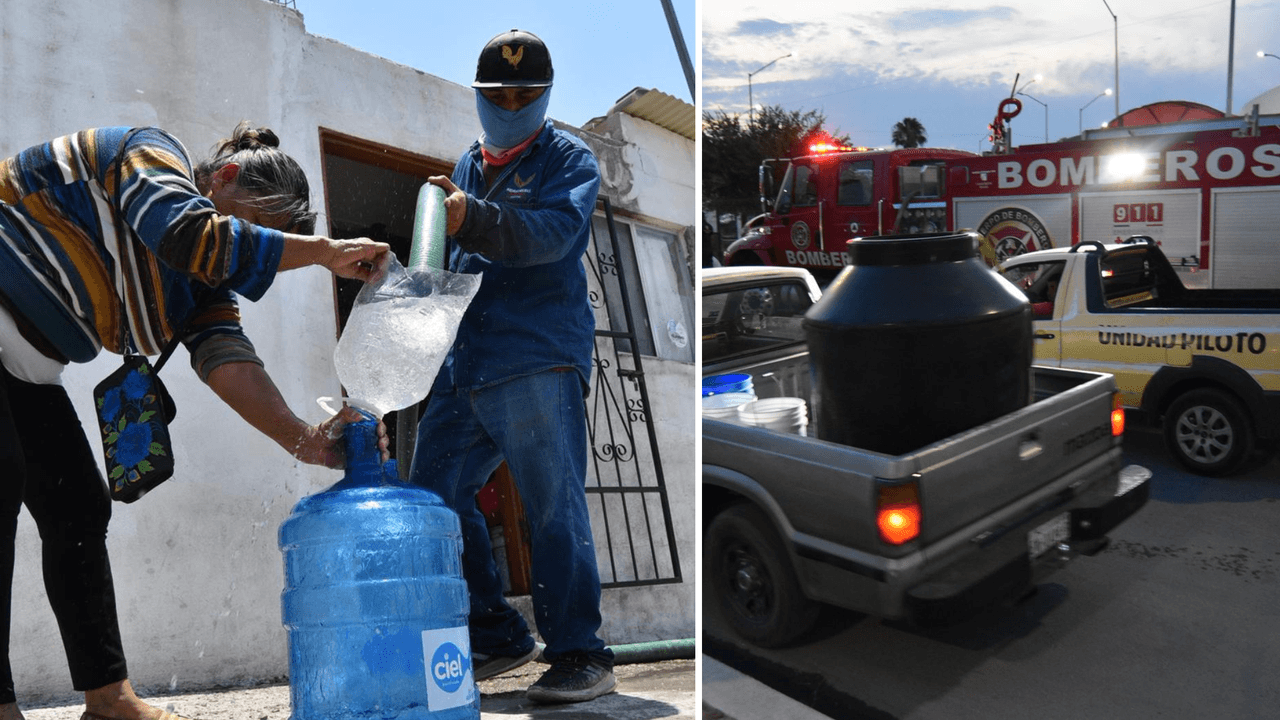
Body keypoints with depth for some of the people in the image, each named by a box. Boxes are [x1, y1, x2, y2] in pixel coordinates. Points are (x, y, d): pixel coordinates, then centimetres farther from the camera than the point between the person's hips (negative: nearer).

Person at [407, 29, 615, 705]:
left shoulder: (569, 160, 3)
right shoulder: (465, 167, 24)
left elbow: (552, 231, -18)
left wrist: (472, 219, -33)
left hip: (539, 363, -7)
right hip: (463, 367, 7)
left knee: (555, 510, -7)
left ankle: (580, 654, 6)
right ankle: (498, 637, 23)